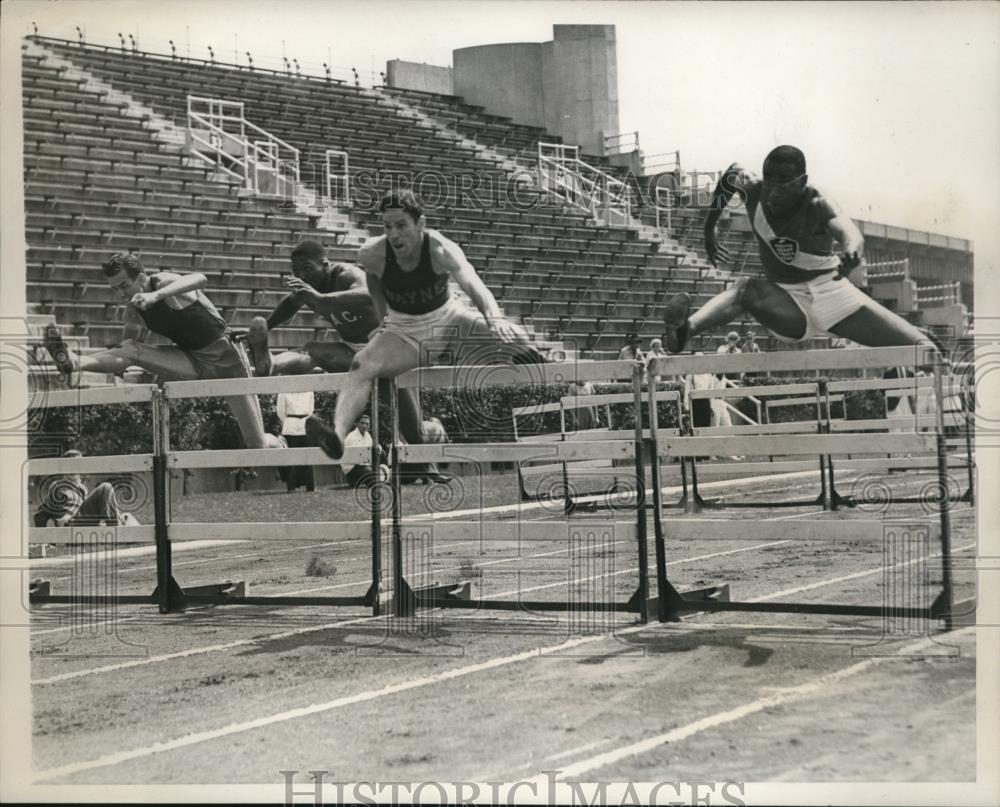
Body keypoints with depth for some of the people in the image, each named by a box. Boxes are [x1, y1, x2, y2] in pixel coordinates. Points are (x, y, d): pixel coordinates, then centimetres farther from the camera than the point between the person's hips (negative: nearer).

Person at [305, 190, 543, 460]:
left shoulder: (441, 250, -26)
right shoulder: (373, 254, -18)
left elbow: (473, 284, -42)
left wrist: (494, 318, -60)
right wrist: (384, 316, 8)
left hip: (448, 319, 0)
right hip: (403, 333, 0)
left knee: (515, 338, -15)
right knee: (361, 366, -30)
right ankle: (338, 434, -48)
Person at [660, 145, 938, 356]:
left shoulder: (818, 206, -19)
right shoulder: (753, 190, -9)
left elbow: (850, 233, -39)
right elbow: (731, 174, 15)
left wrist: (851, 254, -64)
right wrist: (709, 229, 17)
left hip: (831, 294, 0)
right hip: (787, 305, 1)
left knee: (923, 350, -11)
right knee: (744, 289, -33)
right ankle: (686, 328, -56)